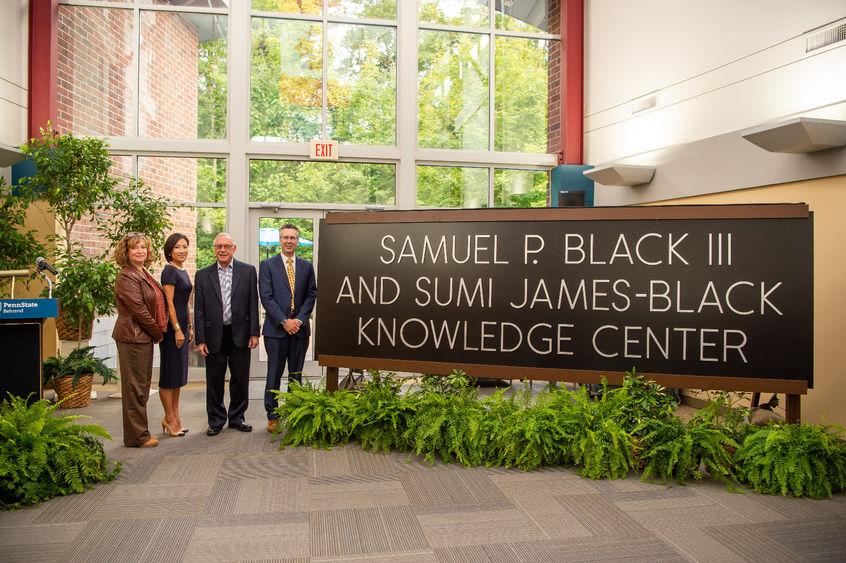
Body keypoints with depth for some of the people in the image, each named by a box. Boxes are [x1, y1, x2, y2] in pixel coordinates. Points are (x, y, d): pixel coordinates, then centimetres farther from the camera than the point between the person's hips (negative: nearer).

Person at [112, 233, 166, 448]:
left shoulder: (144, 274, 15)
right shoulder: (127, 277, -14)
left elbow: (158, 299, 18)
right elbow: (138, 309, -18)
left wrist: (157, 332, 9)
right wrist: (157, 333, -10)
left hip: (144, 337, 10)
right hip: (132, 336, -10)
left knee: (142, 385, 16)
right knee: (135, 386, -2)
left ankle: (139, 433, 26)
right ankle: (136, 436, 8)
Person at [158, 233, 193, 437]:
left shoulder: (183, 271, 16)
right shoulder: (169, 271, -11)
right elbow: (169, 302, -16)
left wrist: (189, 326, 18)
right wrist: (177, 329, -19)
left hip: (181, 325, 9)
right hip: (171, 326, -9)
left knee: (179, 372, 13)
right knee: (170, 372, -1)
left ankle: (175, 417, 21)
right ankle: (169, 418, 8)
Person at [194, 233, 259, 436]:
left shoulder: (248, 271, 4)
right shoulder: (203, 275, 6)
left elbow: (253, 304, 2)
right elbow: (199, 310, 4)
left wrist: (254, 333, -4)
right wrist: (200, 339, -2)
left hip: (240, 335, 0)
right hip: (214, 337, 0)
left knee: (240, 379, 8)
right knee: (214, 381, 8)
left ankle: (237, 418, 25)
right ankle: (216, 421, 22)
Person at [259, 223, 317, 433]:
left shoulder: (307, 266, 10)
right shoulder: (267, 265, 2)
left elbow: (311, 295, 6)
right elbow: (266, 297, -5)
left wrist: (299, 319, -8)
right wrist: (284, 321, -13)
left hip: (300, 329, 2)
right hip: (276, 329, -2)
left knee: (296, 375, 9)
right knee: (274, 375, 2)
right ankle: (272, 417, 14)